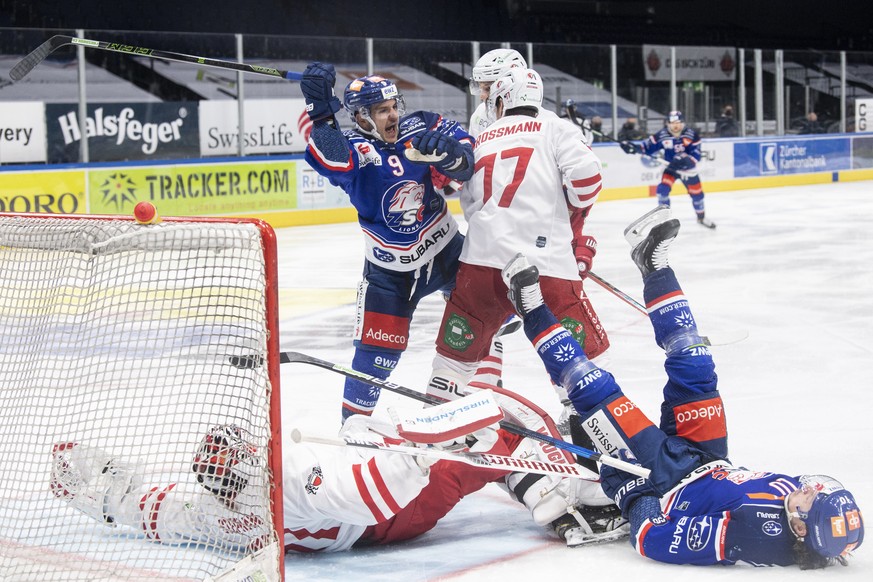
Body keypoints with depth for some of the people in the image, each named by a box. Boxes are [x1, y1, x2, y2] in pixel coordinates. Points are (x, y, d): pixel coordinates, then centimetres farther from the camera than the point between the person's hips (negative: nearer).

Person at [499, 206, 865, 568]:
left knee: (597, 391, -10)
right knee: (695, 372, 3)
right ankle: (654, 263, 20)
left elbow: (650, 538, -39)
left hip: (649, 486, -6)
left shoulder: (759, 539, -45)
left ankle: (532, 309, 13)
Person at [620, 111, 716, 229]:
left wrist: (685, 159, -39)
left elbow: (696, 155, -21)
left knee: (697, 193, 13)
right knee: (663, 189, -23)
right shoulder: (662, 136, -17)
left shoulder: (692, 135, -19)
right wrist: (635, 148, -29)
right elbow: (649, 147, -12)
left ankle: (702, 217, 40)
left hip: (688, 169, 1)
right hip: (670, 167, 0)